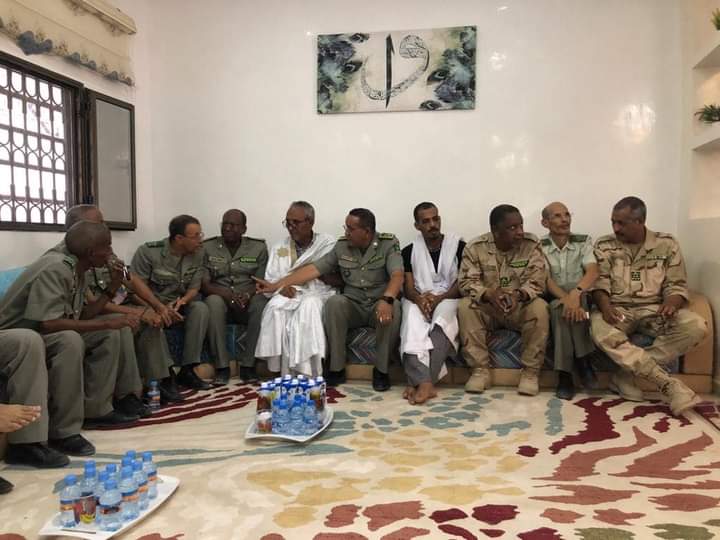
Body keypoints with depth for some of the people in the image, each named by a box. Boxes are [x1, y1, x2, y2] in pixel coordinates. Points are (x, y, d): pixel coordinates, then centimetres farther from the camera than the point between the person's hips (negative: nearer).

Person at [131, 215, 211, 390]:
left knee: (200, 308, -26)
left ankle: (187, 370, -23)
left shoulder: (197, 254, -2)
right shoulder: (148, 252, -15)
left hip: (178, 305, 4)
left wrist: (183, 300, -21)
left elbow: (194, 288, 2)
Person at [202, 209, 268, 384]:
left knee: (261, 304, -33)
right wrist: (227, 294, -22)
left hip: (248, 300, 0)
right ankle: (222, 366, -27)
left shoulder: (258, 248, 7)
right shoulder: (207, 248, 5)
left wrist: (248, 295, -21)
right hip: (221, 298, 0)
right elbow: (204, 284, -2)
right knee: (213, 302, -35)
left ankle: (248, 364, -23)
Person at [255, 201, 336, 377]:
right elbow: (269, 281, 10)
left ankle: (306, 373, -33)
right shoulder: (279, 248, 18)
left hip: (318, 295, -2)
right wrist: (281, 288, -12)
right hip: (288, 295, 2)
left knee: (309, 306, -36)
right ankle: (284, 373, -28)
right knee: (275, 307, -31)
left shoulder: (328, 243, 8)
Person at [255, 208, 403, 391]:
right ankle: (336, 369, -19)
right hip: (352, 305, 3)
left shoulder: (389, 244, -7)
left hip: (380, 304, -2)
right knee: (334, 302, -30)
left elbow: (397, 276, -22)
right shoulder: (342, 246, 3)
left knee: (393, 307, -36)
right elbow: (313, 269, 1)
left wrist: (386, 299, -43)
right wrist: (276, 285, -4)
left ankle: (381, 369, -18)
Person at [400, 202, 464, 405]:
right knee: (413, 320, -35)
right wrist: (420, 299, -22)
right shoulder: (409, 251, 10)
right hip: (419, 300, 1)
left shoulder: (458, 246, 5)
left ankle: (417, 382, -40)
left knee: (441, 321, -37)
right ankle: (425, 382, -45)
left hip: (448, 299, -1)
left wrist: (439, 298, -18)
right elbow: (408, 287, 2)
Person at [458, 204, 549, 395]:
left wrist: (518, 295, -36)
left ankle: (530, 371, -17)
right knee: (465, 306, -28)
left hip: (520, 308, 0)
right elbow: (466, 282, -13)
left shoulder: (531, 244, -9)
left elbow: (537, 281, -14)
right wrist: (489, 294, -34)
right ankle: (480, 369, -19)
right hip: (487, 308, 1)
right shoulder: (475, 247, -9)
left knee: (539, 308, -31)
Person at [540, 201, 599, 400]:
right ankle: (582, 361, -25)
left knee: (564, 309, -33)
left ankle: (566, 375, -26)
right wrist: (566, 299, -33)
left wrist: (575, 293, -36)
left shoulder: (584, 241, 3)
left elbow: (593, 272, -15)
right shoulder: (539, 247, 0)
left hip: (581, 299, 1)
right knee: (561, 307, -35)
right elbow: (546, 280, -14)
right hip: (552, 301, -1)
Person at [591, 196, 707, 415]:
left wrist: (671, 304, -19)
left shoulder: (666, 244, 6)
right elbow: (600, 282, -3)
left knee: (696, 326, -27)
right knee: (600, 330, -36)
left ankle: (629, 372, -20)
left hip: (655, 310, 2)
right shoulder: (604, 246, 5)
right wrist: (605, 306, -25)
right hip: (617, 310, -1)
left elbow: (677, 285, 4)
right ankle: (669, 384, -31)